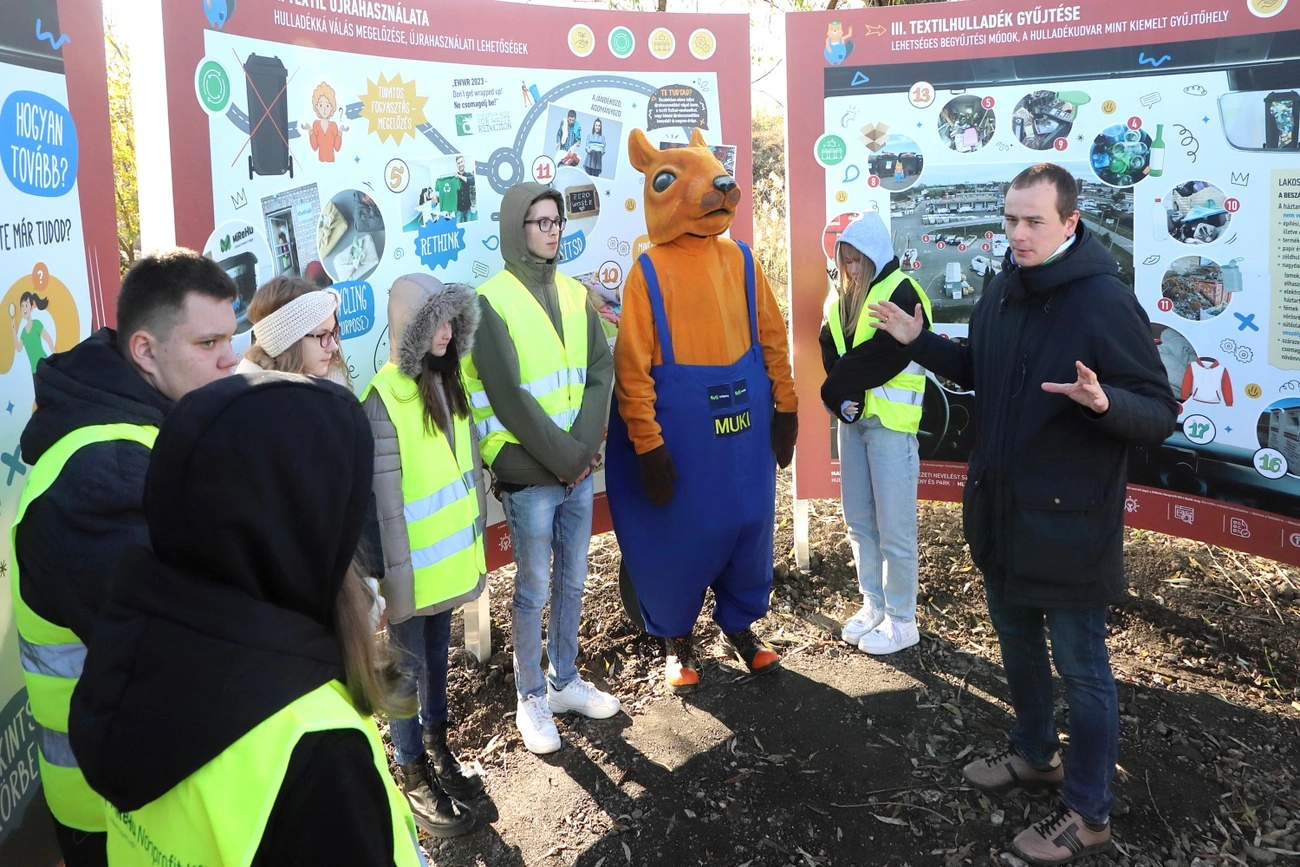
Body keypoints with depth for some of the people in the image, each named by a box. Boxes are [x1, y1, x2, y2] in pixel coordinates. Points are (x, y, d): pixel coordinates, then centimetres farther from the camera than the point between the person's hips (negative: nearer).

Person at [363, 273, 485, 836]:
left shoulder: (448, 382, 3)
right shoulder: (384, 399, -21)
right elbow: (384, 498, -21)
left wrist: (475, 538, 12)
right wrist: (396, 577, -19)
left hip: (449, 556, 7)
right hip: (413, 566, -7)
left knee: (438, 653, 21)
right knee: (408, 665, 9)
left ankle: (437, 749, 39)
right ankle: (413, 776, 25)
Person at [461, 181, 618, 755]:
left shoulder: (574, 294, 8)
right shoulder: (492, 302, -11)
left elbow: (601, 374, 3)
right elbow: (510, 399, -17)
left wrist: (585, 447, -10)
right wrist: (564, 459, -14)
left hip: (579, 470, 6)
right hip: (528, 475, -6)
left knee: (572, 582, 16)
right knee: (534, 590, 5)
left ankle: (565, 681, 33)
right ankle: (530, 698, 21)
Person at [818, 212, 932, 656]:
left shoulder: (901, 294, -10)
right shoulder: (840, 298, 14)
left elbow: (884, 355, -19)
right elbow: (830, 351, 7)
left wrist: (836, 388, -10)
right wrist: (842, 399, -10)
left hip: (890, 422, -7)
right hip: (852, 420, 8)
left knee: (894, 530, -2)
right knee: (858, 522, 14)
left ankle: (901, 620, 9)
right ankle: (874, 605, 27)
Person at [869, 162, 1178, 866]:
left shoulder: (1105, 301, -20)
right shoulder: (1002, 288, 4)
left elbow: (1159, 413, -19)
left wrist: (1103, 403, -39)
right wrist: (919, 342, 7)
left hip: (1068, 522, -8)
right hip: (1000, 510, 8)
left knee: (1081, 668, 7)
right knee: (1016, 641, 24)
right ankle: (1035, 754, 46)